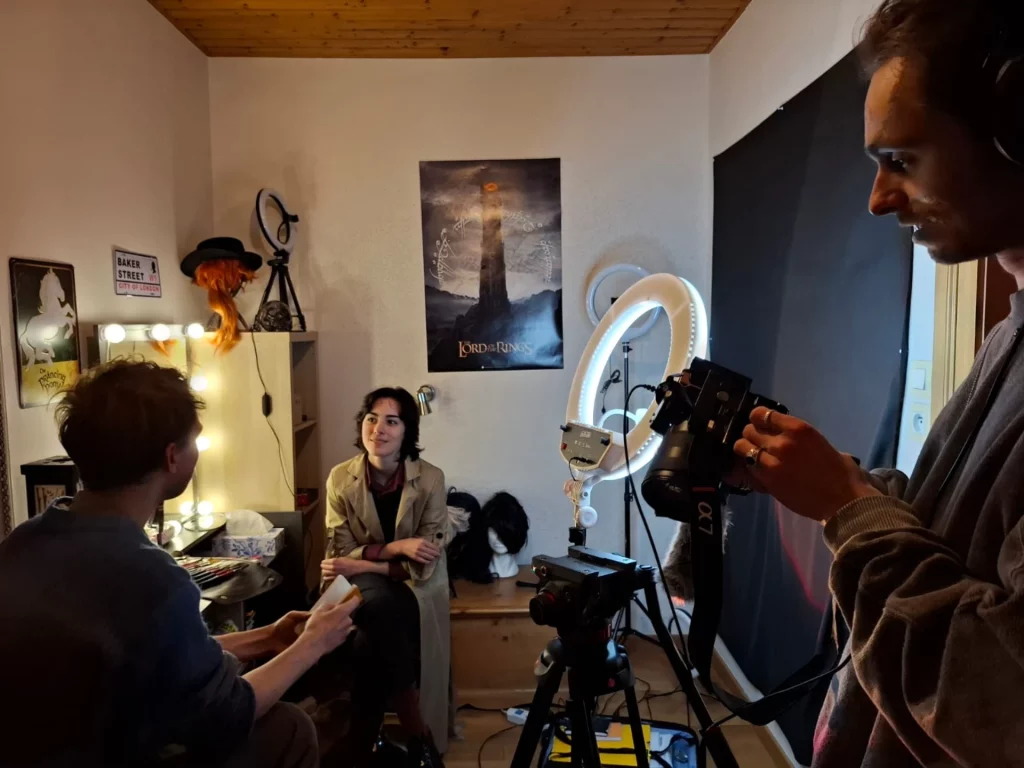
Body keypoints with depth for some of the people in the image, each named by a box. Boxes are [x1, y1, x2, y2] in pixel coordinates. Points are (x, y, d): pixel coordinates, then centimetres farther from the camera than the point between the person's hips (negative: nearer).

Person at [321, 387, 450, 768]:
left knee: (371, 644, -29)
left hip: (415, 585, -1)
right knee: (381, 612, -33)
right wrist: (396, 547, -23)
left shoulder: (430, 479, -13)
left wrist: (364, 563, -24)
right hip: (364, 582, 1)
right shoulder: (341, 478, -8)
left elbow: (424, 565, -14)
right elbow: (342, 553, -8)